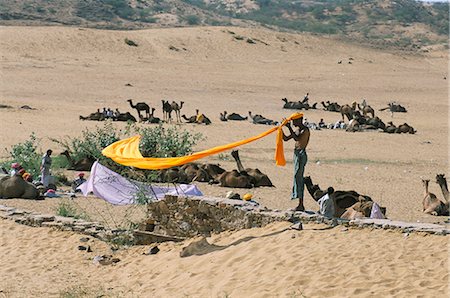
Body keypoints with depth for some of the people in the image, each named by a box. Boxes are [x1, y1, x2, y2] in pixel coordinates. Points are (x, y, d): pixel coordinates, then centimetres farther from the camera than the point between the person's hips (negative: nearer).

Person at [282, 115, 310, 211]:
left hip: (301, 154, -10)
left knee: (298, 177, -13)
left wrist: (289, 128, -24)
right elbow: (286, 138, 21)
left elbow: (296, 138, -26)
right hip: (297, 154, 10)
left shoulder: (305, 130, -11)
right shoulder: (297, 130, 17)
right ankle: (301, 205, 13)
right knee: (299, 178, 10)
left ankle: (300, 205, -16)